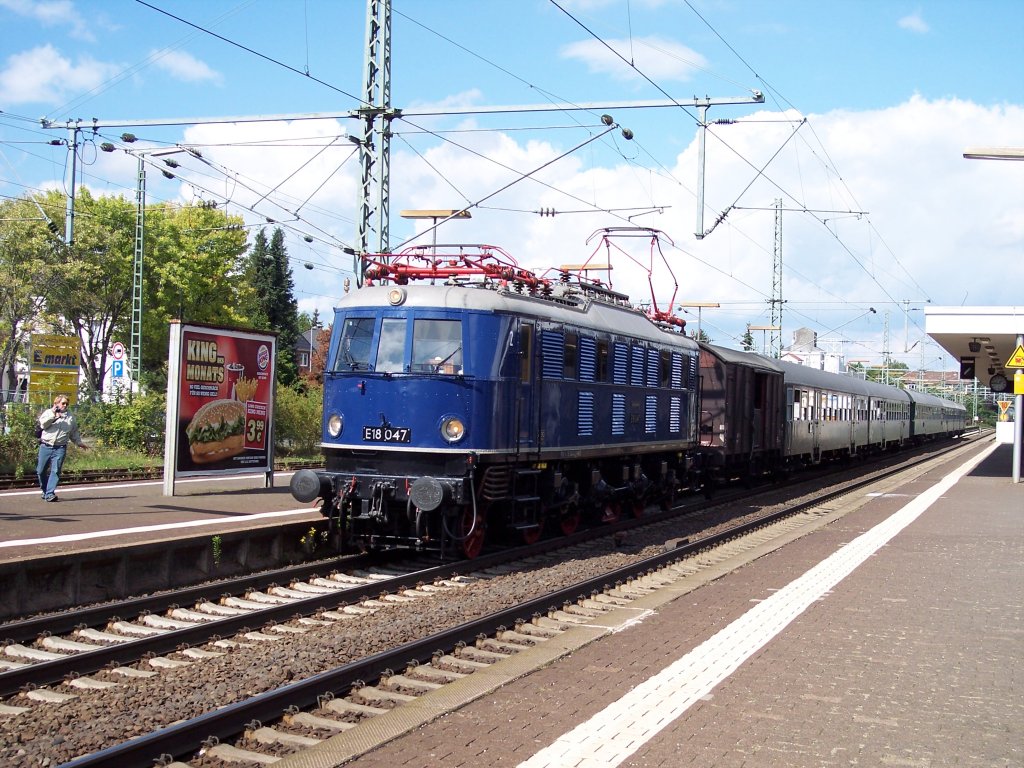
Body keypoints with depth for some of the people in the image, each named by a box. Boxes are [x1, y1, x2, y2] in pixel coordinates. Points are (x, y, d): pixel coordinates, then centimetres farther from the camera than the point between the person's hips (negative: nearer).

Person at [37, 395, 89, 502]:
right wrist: (53, 415, -13)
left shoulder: (71, 417, 15)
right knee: (41, 471, 3)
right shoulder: (48, 412, 9)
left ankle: (50, 494, -14)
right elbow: (43, 424, -9)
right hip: (45, 446, 0)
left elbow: (74, 433, 25)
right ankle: (45, 491, 22)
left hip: (60, 448, 0)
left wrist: (79, 442, 20)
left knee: (55, 471, -13)